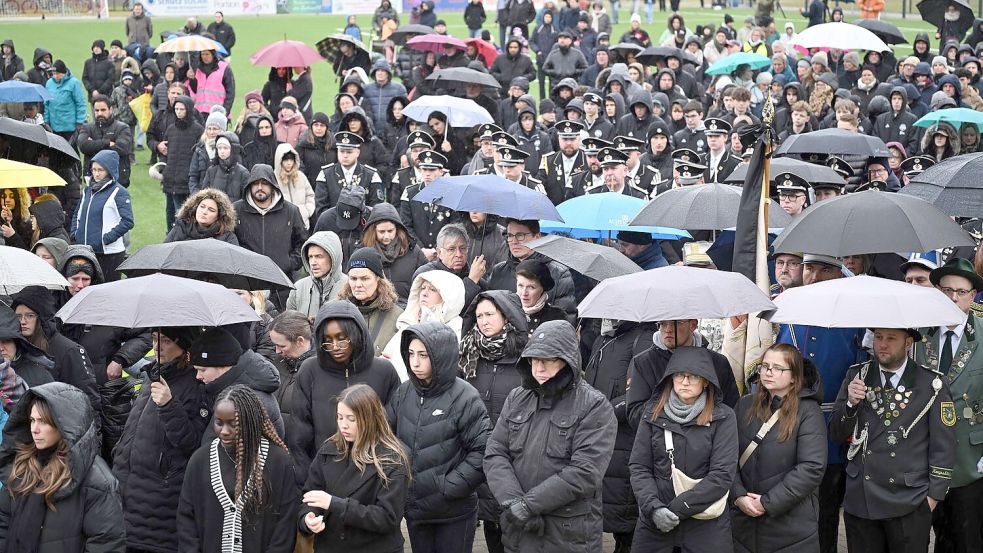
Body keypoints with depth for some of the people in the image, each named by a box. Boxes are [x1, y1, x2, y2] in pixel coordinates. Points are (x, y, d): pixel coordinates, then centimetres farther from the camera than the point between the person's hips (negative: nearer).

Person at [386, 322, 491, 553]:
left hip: (454, 513, -5)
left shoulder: (464, 398, -14)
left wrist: (449, 487, -16)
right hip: (414, 508, 5)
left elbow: (483, 451, -15)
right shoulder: (404, 393, 1)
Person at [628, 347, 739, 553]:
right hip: (654, 521, 2)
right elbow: (638, 466, 2)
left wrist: (677, 508, -15)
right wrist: (653, 507, -14)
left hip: (706, 523, -2)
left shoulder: (723, 417, -4)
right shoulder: (653, 412, 4)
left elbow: (723, 474, -10)